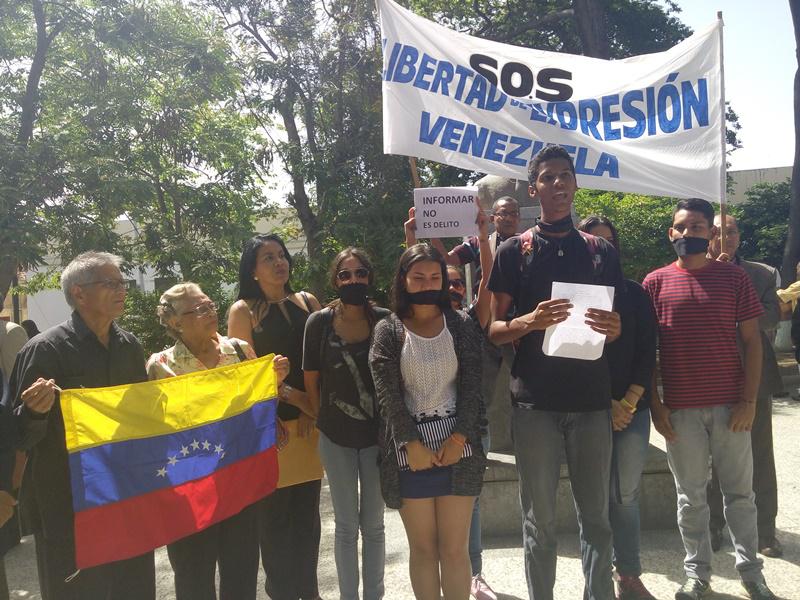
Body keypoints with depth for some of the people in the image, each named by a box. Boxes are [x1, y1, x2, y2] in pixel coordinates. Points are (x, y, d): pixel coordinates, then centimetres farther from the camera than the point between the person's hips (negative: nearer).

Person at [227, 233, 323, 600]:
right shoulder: (243, 311, -1)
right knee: (275, 514, 4)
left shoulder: (308, 302, 9)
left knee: (308, 511, 12)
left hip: (313, 419, 4)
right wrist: (293, 396, -12)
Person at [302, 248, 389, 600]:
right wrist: (327, 420, 7)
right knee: (346, 525, 13)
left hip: (376, 435, 0)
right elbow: (311, 379, 1)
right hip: (336, 438, 0)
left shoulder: (384, 320, -6)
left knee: (373, 524, 12)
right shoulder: (319, 322, -7)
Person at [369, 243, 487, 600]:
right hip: (409, 448, 0)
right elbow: (387, 394, -4)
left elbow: (472, 386, 1)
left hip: (456, 444, 1)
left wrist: (458, 438, -10)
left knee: (454, 548, 4)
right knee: (423, 547, 8)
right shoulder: (387, 331, 3)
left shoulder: (461, 326, 6)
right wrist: (411, 443, -13)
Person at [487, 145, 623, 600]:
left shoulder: (603, 252, 10)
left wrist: (614, 329, -9)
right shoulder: (514, 251, 3)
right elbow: (492, 330, 1)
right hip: (535, 402, -2)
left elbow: (619, 325, 15)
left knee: (596, 515, 10)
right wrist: (530, 322, -19)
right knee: (540, 520, 7)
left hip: (592, 399, 2)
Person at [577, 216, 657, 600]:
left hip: (633, 409, 2)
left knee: (627, 494, 8)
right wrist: (604, 402, -9)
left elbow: (647, 352, 5)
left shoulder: (634, 293, 9)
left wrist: (629, 402, -6)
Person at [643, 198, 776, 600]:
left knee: (739, 492, 11)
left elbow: (751, 340, 2)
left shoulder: (733, 277, 2)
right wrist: (654, 404, -2)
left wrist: (749, 400, -5)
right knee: (691, 496, 11)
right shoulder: (656, 282, 2)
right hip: (680, 409, 0)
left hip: (730, 405, 0)